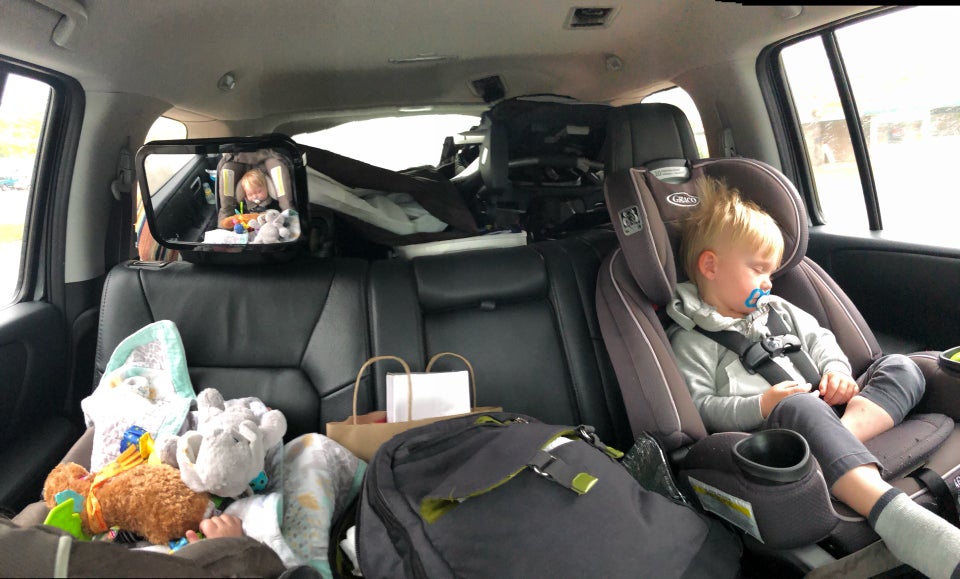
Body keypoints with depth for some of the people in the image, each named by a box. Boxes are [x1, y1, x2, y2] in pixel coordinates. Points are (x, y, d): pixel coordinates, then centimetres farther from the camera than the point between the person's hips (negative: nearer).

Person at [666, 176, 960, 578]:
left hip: (819, 413, 8)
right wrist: (759, 407, -20)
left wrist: (836, 370, 2)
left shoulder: (776, 311, 25)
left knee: (901, 368, -3)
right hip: (763, 433, -8)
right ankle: (890, 511, -55)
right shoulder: (691, 340, -2)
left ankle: (843, 435, -32)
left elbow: (818, 339, 24)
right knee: (801, 406, -39)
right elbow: (696, 409, -10)